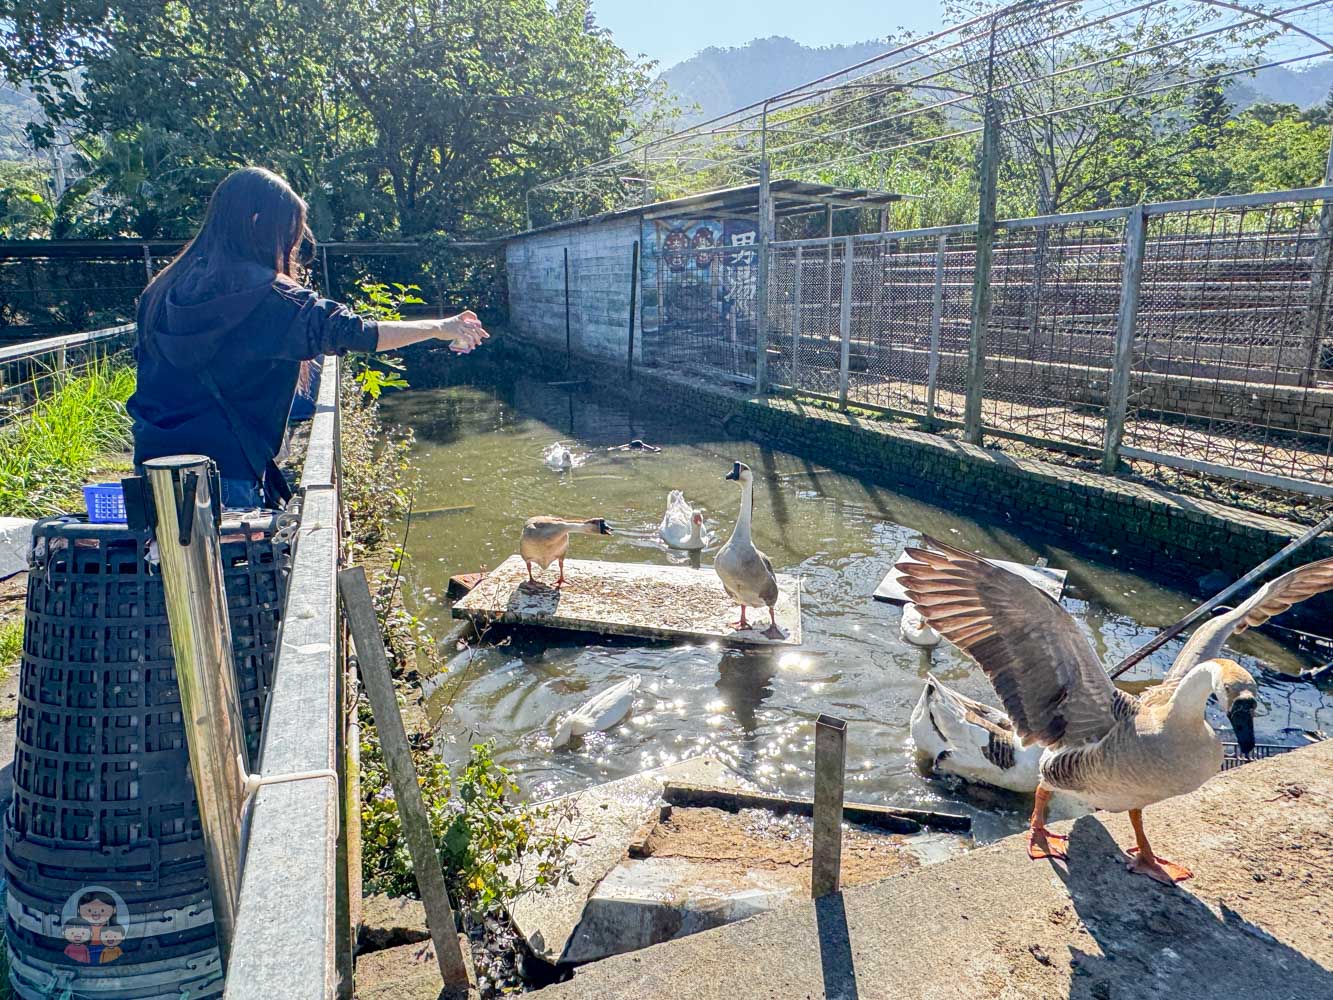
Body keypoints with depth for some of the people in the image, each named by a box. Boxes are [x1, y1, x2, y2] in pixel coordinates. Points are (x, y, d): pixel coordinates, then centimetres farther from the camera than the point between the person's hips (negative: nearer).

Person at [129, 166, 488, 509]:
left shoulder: (165, 288, 8)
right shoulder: (261, 293, -14)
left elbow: (144, 359, 16)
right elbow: (352, 332, -14)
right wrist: (440, 328, -5)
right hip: (223, 470, -7)